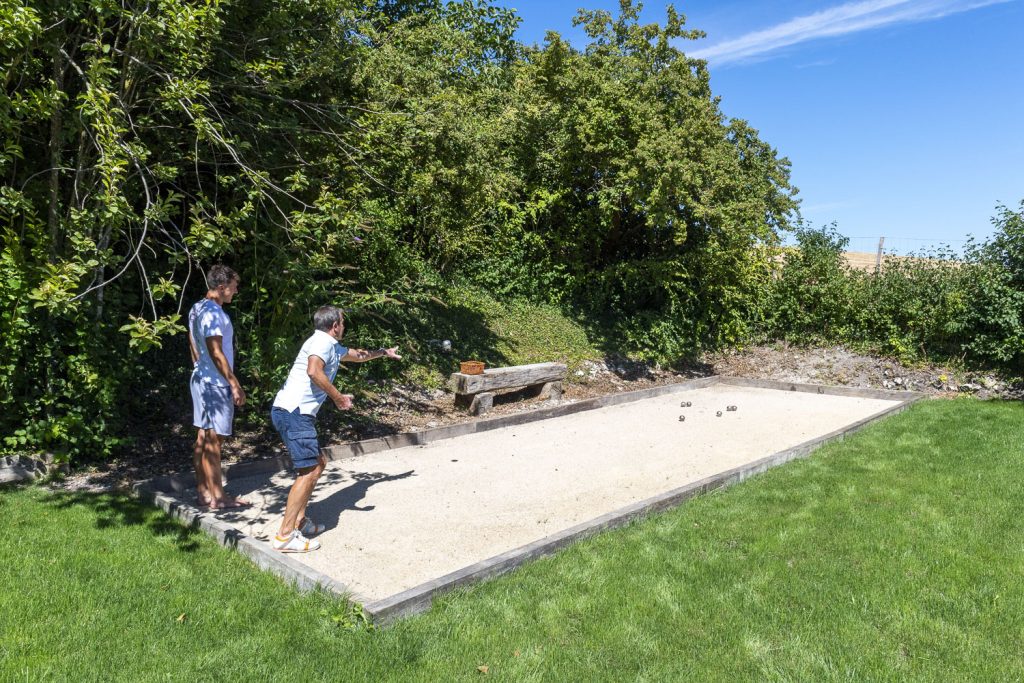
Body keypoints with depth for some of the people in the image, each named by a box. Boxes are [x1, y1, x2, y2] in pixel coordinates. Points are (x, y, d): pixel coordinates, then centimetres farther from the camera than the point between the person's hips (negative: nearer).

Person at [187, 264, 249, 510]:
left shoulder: (197, 309, 12)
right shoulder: (213, 313, -19)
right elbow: (216, 353, -22)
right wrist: (235, 385, -19)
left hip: (200, 380, 10)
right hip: (216, 384, -10)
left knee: (203, 438, 13)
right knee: (213, 440, -4)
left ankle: (203, 492, 21)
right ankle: (217, 497, 4)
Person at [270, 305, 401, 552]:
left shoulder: (331, 347, 22)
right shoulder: (322, 341, -8)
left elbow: (357, 355, 41)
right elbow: (313, 371, -27)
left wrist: (384, 352, 52)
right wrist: (338, 397, -17)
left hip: (295, 413, 11)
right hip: (294, 412, -11)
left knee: (318, 463, 18)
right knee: (309, 471, -11)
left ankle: (299, 520, 24)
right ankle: (285, 536, -8)